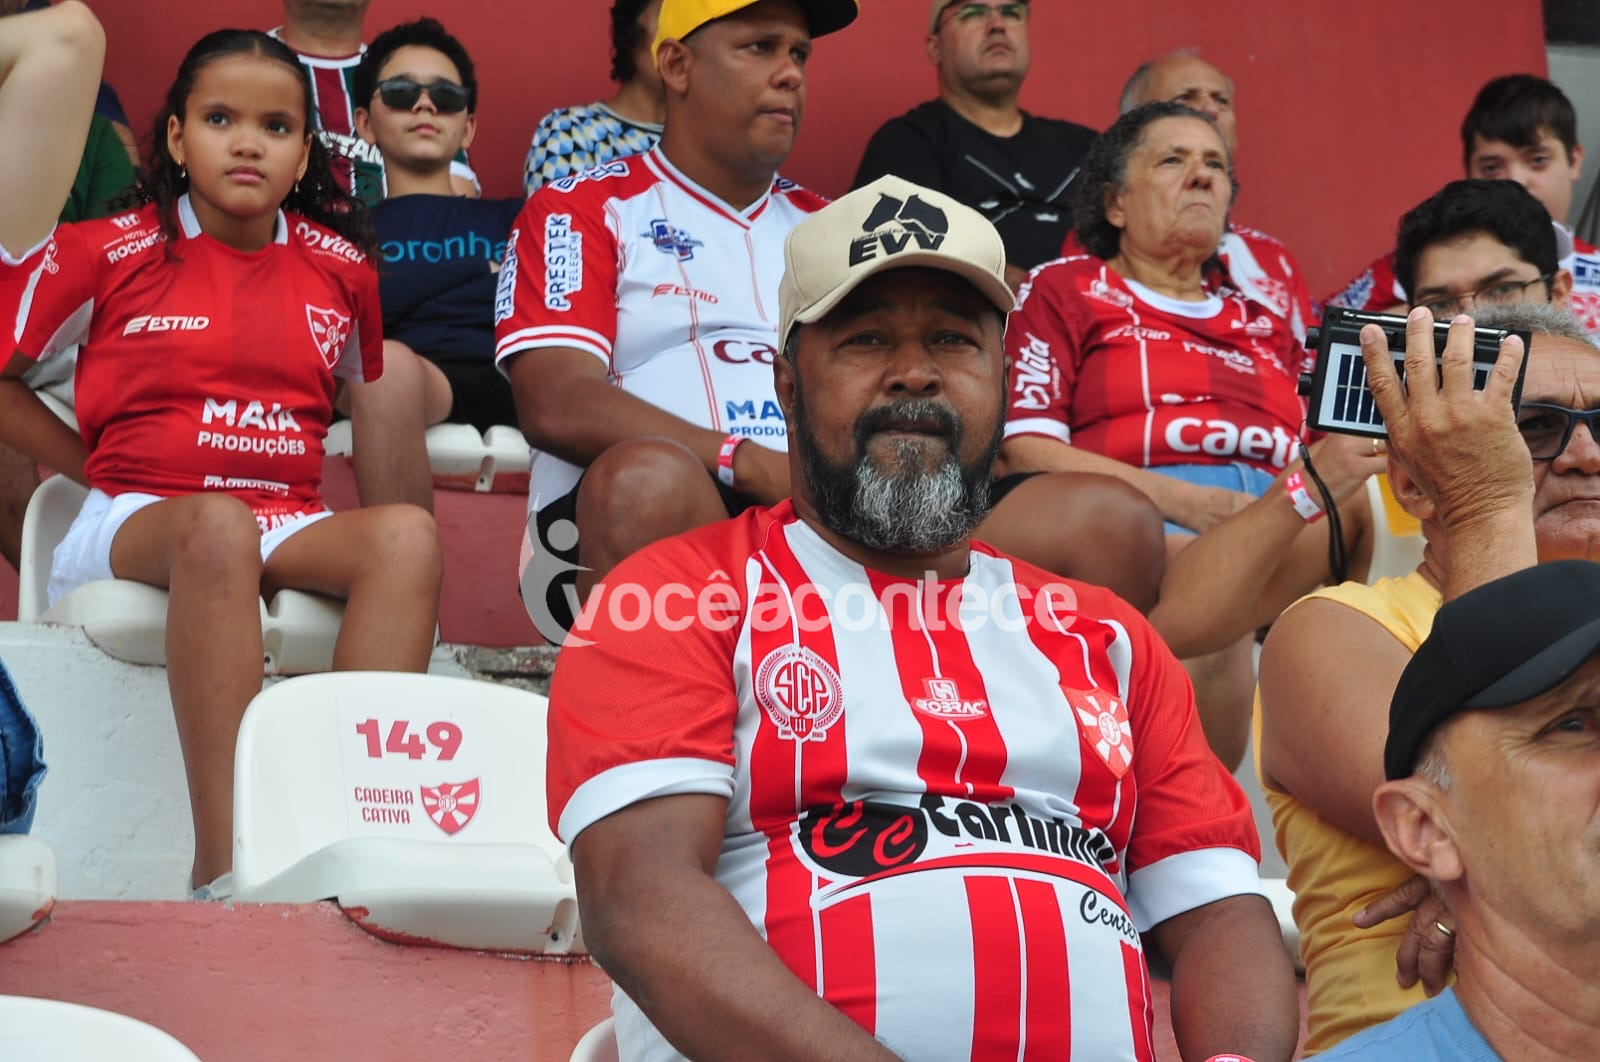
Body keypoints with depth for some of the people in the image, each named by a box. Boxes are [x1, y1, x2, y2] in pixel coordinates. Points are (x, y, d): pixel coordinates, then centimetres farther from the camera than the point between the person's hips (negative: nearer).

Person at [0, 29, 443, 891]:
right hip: (136, 518, -3)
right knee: (218, 526, -40)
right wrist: (101, 471, 6)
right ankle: (222, 871, -46)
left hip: (290, 525, 3)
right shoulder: (111, 253, 4)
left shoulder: (340, 269, 12)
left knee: (406, 536, -30)